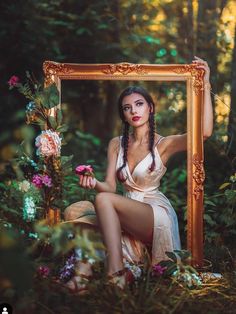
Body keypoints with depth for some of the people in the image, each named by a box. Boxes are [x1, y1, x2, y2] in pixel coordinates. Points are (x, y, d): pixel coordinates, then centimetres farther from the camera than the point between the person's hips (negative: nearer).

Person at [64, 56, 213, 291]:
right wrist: (94, 183, -22)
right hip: (126, 213, 5)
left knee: (103, 201, -31)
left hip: (155, 213, -5)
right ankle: (84, 270, -28)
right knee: (74, 212, -18)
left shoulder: (164, 144, -4)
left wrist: (205, 86, -25)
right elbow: (110, 186, 3)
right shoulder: (116, 144, 11)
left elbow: (204, 132, -22)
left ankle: (116, 275, -34)